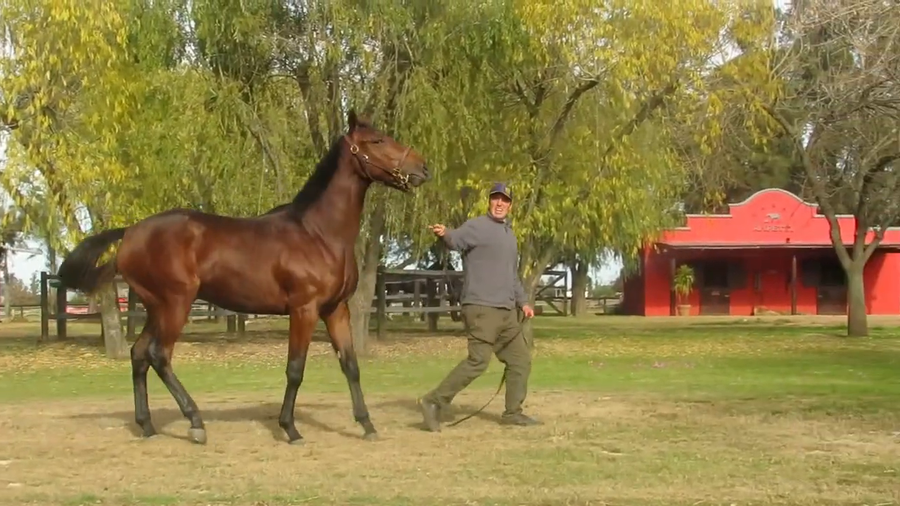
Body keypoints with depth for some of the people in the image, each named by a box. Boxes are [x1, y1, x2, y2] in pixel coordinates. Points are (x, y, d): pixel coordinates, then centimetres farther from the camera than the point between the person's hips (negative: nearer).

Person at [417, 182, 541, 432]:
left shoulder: (510, 235, 20)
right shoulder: (477, 226, -6)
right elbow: (455, 239, -25)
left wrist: (523, 301, 27)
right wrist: (443, 233, -47)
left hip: (506, 311, 9)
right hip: (481, 308, -9)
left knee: (521, 359, 12)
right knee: (478, 360, -16)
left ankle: (513, 412, 22)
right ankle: (434, 401, -10)